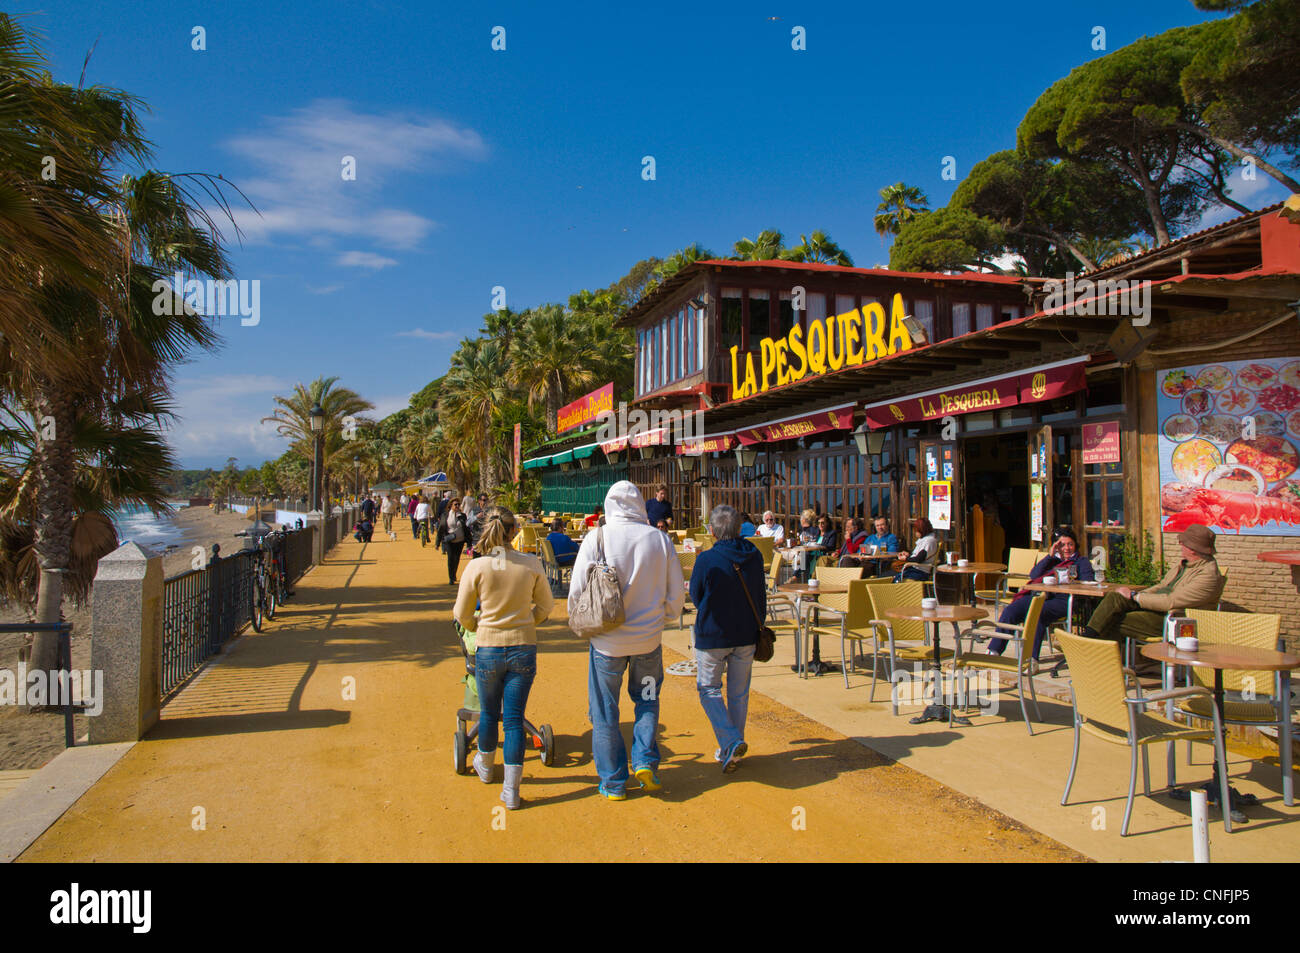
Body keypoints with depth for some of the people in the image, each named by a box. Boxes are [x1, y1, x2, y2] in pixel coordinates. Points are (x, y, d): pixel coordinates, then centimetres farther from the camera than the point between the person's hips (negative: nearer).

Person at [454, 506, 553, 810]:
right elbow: (545, 605, 4)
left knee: (488, 713, 20)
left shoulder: (476, 567, -11)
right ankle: (511, 789, 10)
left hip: (488, 650, 0)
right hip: (524, 650, 0)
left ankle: (485, 766, 44)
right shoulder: (532, 564, -8)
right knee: (514, 718, 7)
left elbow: (462, 614, -1)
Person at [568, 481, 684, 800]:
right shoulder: (660, 539, -6)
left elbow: (576, 591, -7)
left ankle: (613, 782, 20)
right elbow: (676, 594, 1)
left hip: (607, 640, -1)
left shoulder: (596, 538, -10)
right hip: (648, 637, 2)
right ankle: (645, 763, 15)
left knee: (605, 712, 12)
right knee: (647, 700, 24)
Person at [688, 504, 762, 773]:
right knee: (739, 693, 15)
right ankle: (732, 749, 24)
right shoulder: (755, 557, -3)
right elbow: (761, 597, 8)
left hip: (712, 635, -4)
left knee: (709, 689, 10)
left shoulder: (707, 560, -17)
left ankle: (731, 742, -7)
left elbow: (695, 596, -4)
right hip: (746, 635, 4)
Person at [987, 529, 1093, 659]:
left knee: (1037, 614, -37)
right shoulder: (1052, 559, 30)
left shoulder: (1082, 562, 21)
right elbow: (1033, 575, 13)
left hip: (1062, 600, -4)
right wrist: (1050, 555, 7)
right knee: (1010, 610, -24)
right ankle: (993, 652, -27)